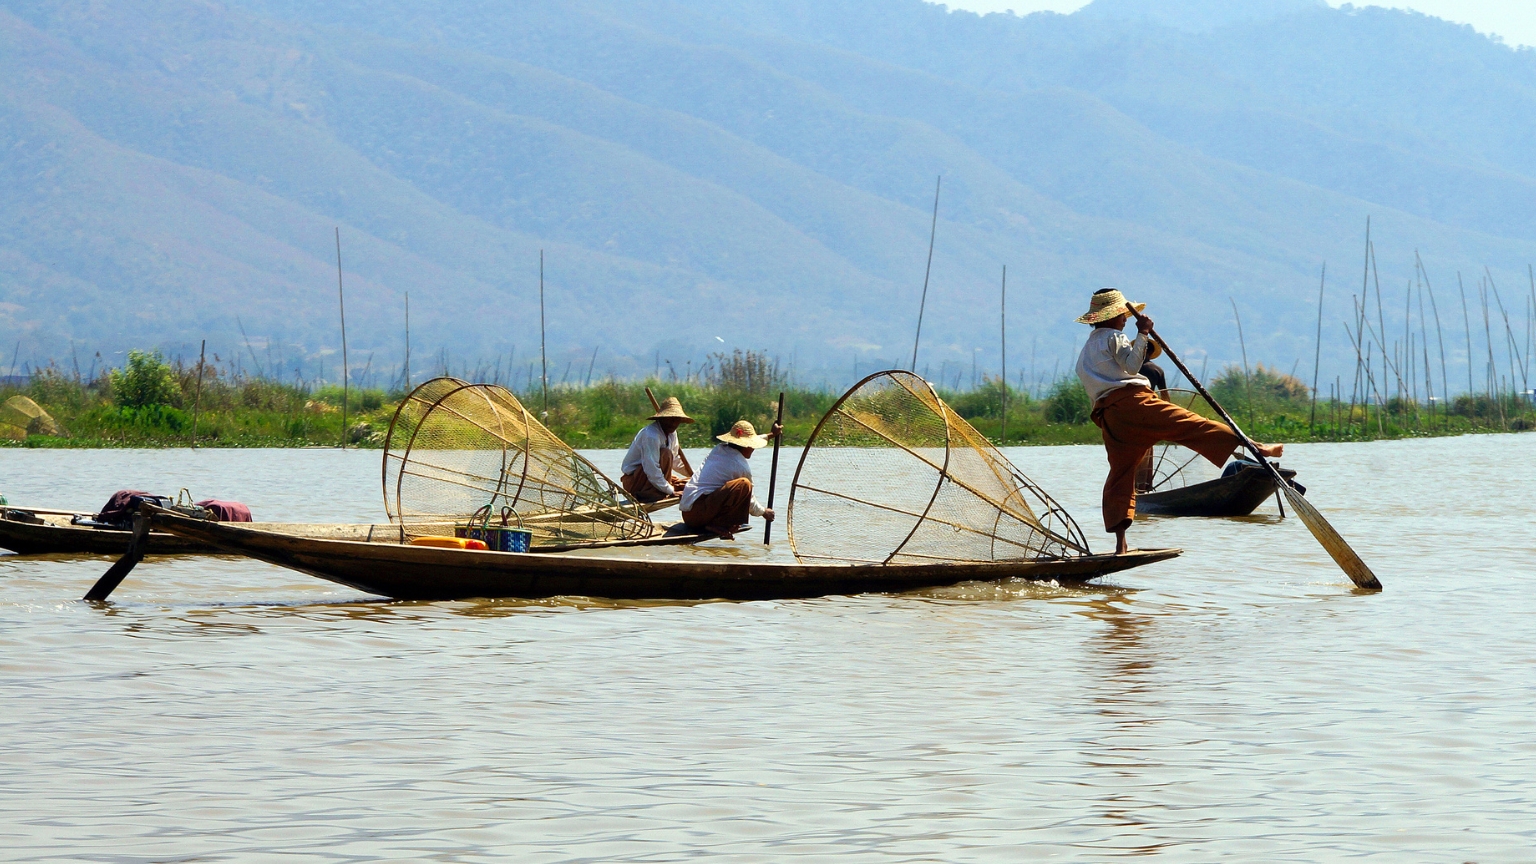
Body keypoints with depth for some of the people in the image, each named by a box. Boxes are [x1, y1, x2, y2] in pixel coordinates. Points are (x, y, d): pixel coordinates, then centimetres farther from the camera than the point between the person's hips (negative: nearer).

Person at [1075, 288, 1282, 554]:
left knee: (1120, 475, 7)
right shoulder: (1113, 337, 6)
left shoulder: (1085, 353, 30)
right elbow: (1132, 365, -9)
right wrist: (1142, 335, -5)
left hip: (1107, 417, 7)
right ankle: (1256, 447, -21)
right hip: (1132, 401, -7)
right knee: (1193, 425, -13)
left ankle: (1120, 543, -2)